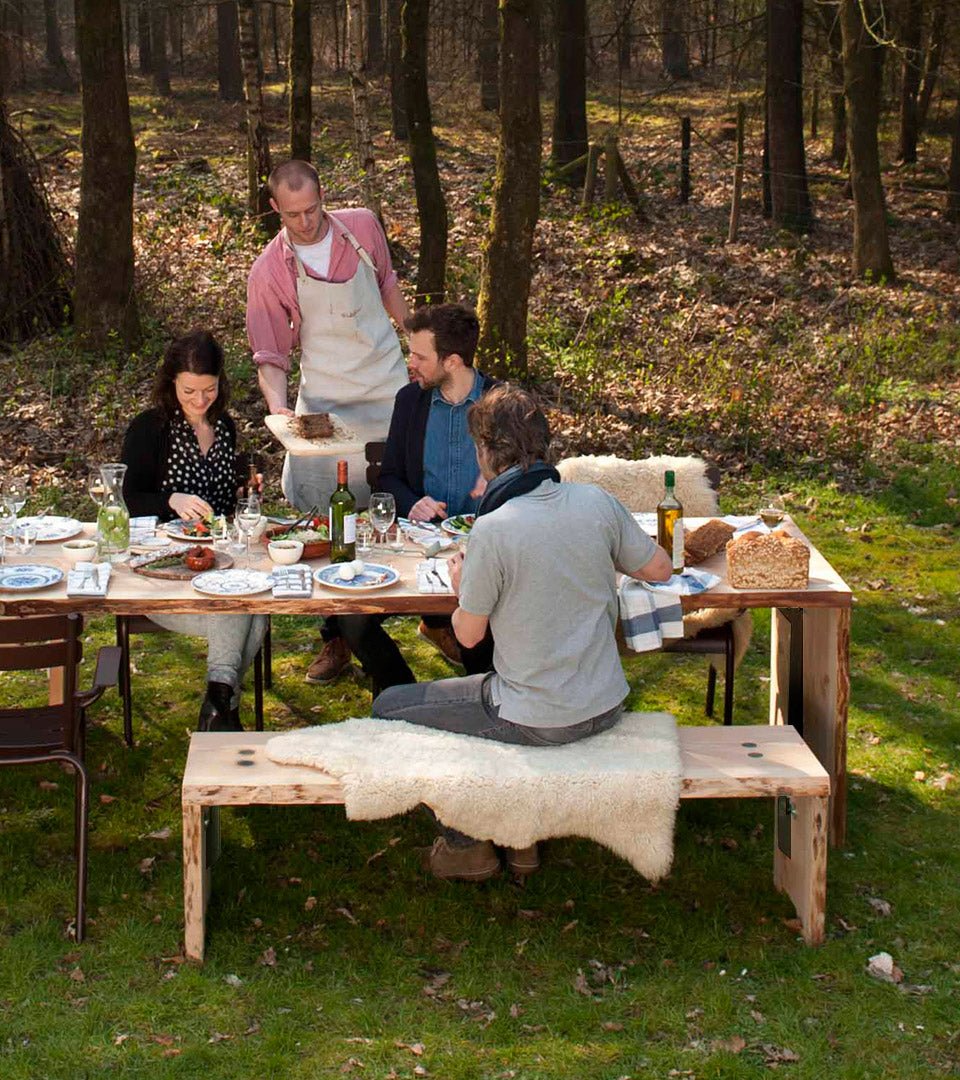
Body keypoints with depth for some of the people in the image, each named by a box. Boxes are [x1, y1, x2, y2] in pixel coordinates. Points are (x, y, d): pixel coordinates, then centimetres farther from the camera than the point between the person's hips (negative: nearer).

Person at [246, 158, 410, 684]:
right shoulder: (270, 271, -10)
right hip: (325, 401, -2)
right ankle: (337, 639, 11)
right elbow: (270, 356, -6)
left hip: (389, 390, 2)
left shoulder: (362, 227, -3)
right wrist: (277, 405, -23)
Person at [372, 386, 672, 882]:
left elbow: (468, 634, -10)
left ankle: (466, 844, 24)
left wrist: (460, 585, 11)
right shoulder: (597, 502, -7)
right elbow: (659, 568, 8)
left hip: (539, 722, -6)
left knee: (389, 707, 13)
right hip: (606, 705, 6)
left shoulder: (493, 530, -22)